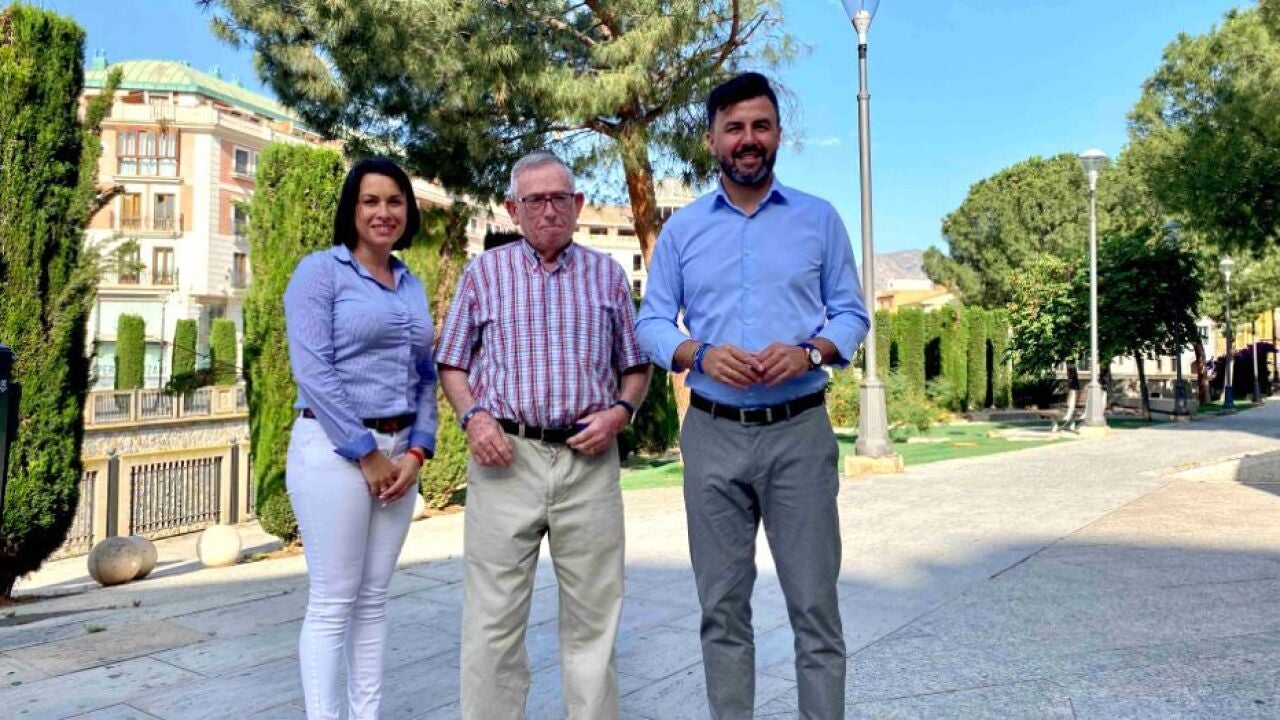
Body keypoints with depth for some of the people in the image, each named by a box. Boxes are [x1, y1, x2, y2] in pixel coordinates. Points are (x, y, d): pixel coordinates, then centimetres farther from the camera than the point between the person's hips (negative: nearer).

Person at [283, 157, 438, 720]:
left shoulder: (412, 285, 14)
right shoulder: (320, 270, -4)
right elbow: (312, 370, -13)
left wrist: (416, 451, -1)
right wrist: (365, 453, -14)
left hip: (400, 450, 6)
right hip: (333, 449, -6)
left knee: (374, 598, 13)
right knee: (333, 602, 0)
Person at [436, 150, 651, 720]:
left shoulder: (607, 274, 12)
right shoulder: (484, 273, 10)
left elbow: (635, 367, 15)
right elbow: (451, 365, 12)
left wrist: (620, 411, -4)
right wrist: (473, 416, -6)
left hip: (589, 460, 1)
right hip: (506, 457, 0)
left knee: (593, 616, 7)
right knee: (493, 618, 2)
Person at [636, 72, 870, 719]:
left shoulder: (819, 219, 6)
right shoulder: (682, 227, 8)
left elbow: (852, 314, 6)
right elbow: (651, 322, 6)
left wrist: (809, 351, -15)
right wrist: (700, 354, -15)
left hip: (799, 431, -1)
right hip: (712, 433, 1)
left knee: (814, 603, 2)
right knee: (722, 604, 10)